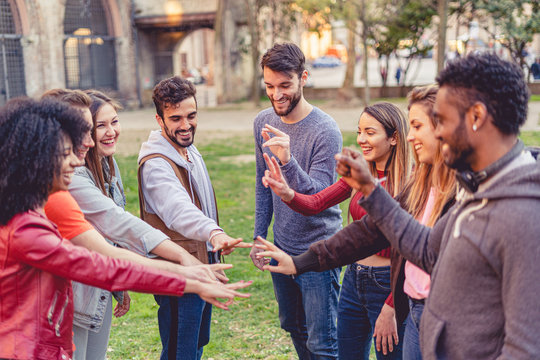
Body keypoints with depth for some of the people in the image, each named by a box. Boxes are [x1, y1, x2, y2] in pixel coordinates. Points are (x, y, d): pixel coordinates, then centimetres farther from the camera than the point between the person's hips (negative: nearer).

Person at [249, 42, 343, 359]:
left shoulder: (325, 130, -20)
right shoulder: (263, 122, 1)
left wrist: (287, 161, -41)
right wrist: (259, 236, 12)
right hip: (281, 247, 7)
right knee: (294, 328, 22)